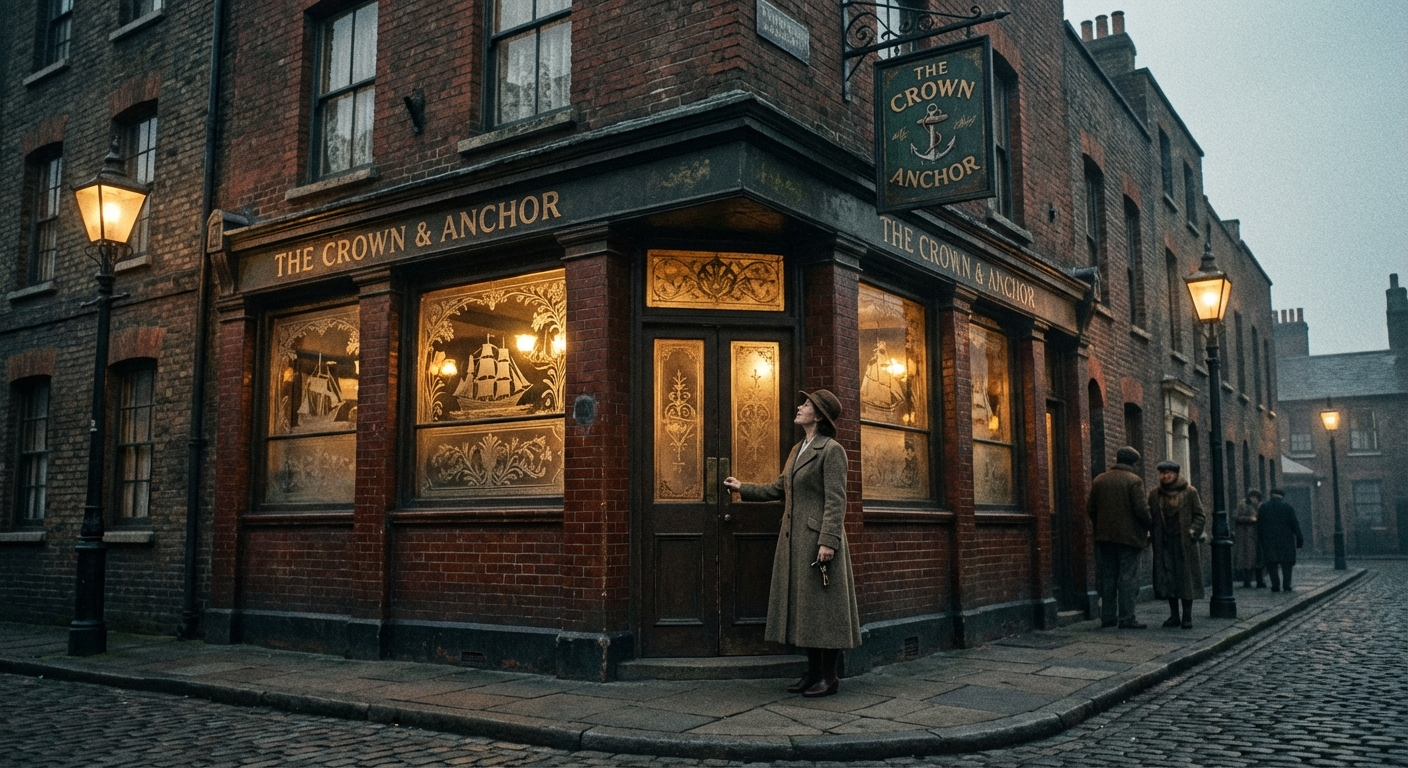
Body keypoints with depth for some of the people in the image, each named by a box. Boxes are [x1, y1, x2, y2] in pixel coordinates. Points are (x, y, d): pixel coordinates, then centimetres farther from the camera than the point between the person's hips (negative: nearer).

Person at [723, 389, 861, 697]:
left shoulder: (831, 450, -9)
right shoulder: (797, 450, 17)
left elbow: (835, 500, -15)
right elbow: (779, 488, 23)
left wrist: (828, 541, -22)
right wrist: (743, 488, 25)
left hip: (818, 539, -9)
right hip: (794, 540, 9)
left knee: (822, 605, -2)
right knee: (802, 605, 11)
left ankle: (829, 676, 6)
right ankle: (813, 672, 19)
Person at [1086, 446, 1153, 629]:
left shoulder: (1099, 480, 7)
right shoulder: (1134, 480, -9)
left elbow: (1090, 508, 9)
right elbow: (1141, 509, -14)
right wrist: (1149, 525, 3)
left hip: (1105, 536, 5)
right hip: (1129, 536, -5)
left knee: (1108, 576, 10)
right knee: (1127, 576, -3)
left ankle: (1108, 616, 13)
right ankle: (1127, 618, -4)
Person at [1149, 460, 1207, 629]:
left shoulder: (1189, 492, 2)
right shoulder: (1154, 494, 9)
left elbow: (1200, 516, 3)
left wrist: (1193, 531, -12)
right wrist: (1152, 536, -2)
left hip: (1184, 543, -3)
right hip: (1164, 543, 3)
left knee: (1186, 578, -3)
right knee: (1167, 579, 2)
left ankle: (1187, 617, 2)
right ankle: (1174, 615, 9)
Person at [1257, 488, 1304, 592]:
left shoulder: (1263, 508, 4)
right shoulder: (1288, 508, -1)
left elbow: (1259, 526, 5)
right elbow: (1295, 525, -3)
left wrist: (1260, 539, 13)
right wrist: (1299, 539, 3)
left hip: (1269, 540, 0)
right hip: (1286, 540, 0)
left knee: (1271, 564, 4)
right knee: (1286, 564, 7)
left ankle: (1275, 585, -7)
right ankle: (1287, 585, -3)